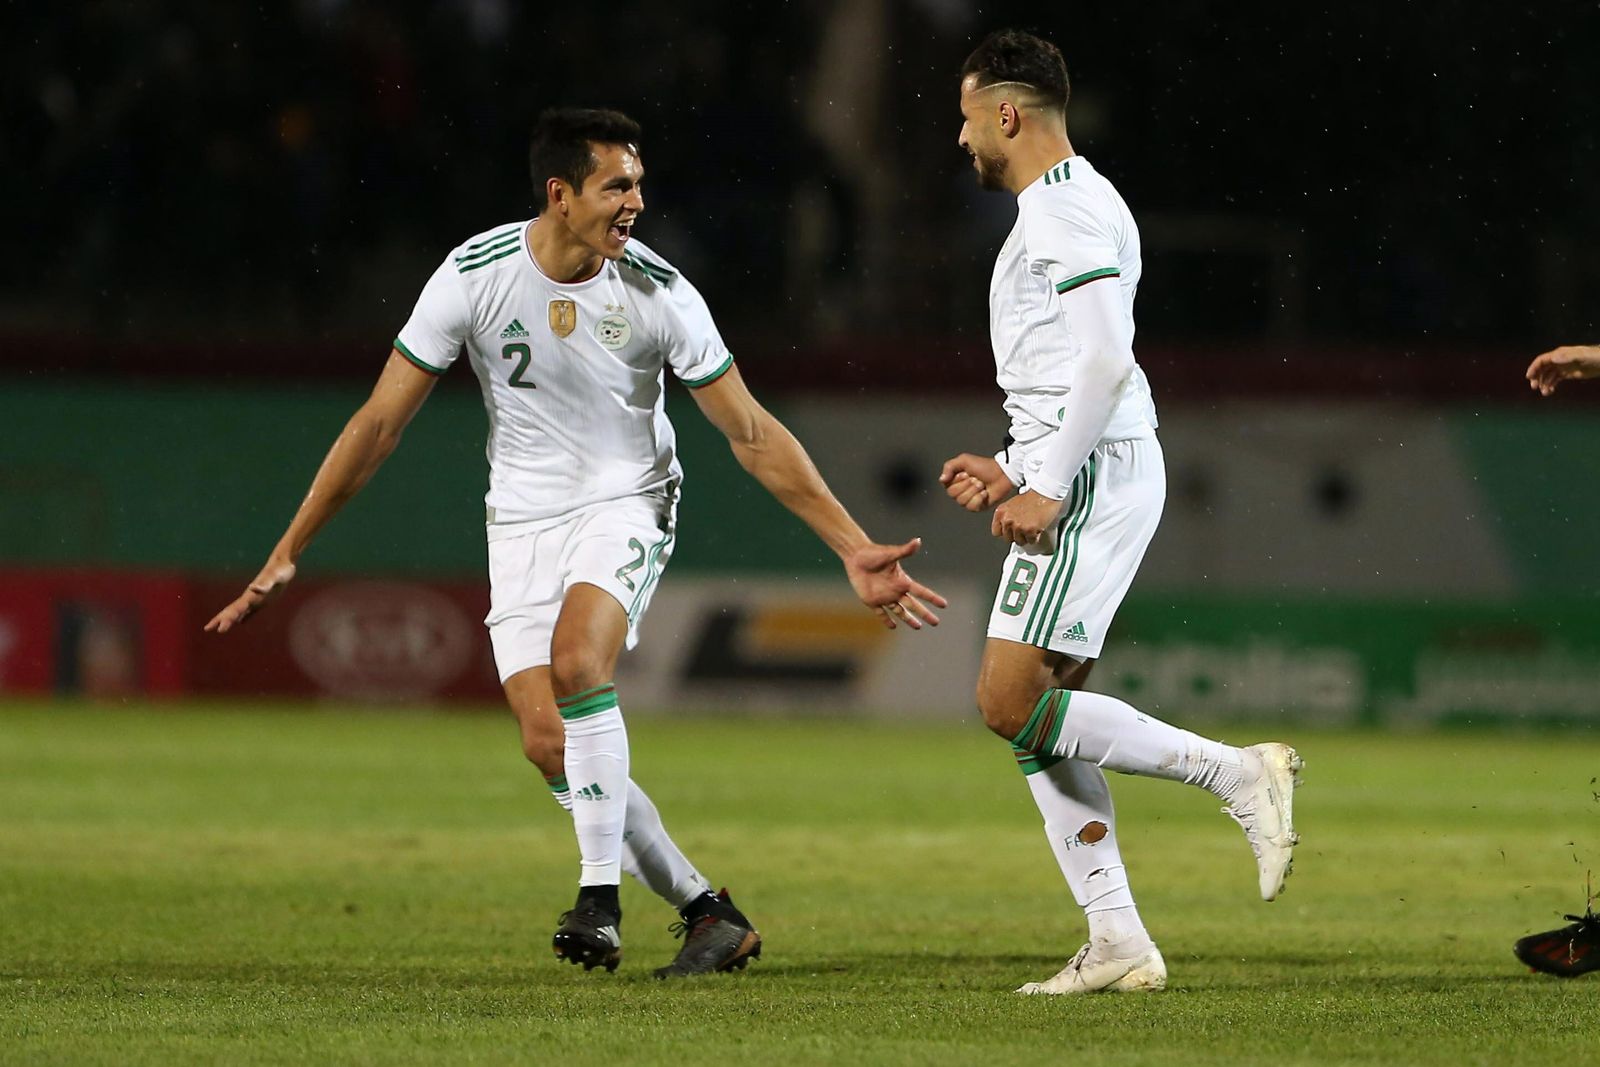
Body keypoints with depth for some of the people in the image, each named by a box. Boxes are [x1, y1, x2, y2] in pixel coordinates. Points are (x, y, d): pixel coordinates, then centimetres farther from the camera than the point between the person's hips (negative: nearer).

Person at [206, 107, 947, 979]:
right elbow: (380, 422, -6)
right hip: (523, 518, 2)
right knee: (549, 743, -10)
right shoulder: (475, 276, -13)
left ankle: (601, 900, -22)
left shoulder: (659, 294, -14)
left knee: (578, 660, -31)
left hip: (626, 505, -2)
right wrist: (286, 555, -6)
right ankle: (708, 915, 1)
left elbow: (752, 434, -5)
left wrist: (855, 549, -9)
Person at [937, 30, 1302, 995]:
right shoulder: (1063, 206, 22)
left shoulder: (1067, 209, -12)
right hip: (1080, 478, 10)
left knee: (1013, 703, -14)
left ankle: (1240, 773, -14)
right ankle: (1118, 944, 3)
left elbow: (1105, 363, -22)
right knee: (1039, 717, 6)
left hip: (1092, 478, -10)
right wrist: (1014, 473, 20)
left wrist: (1046, 489, -20)